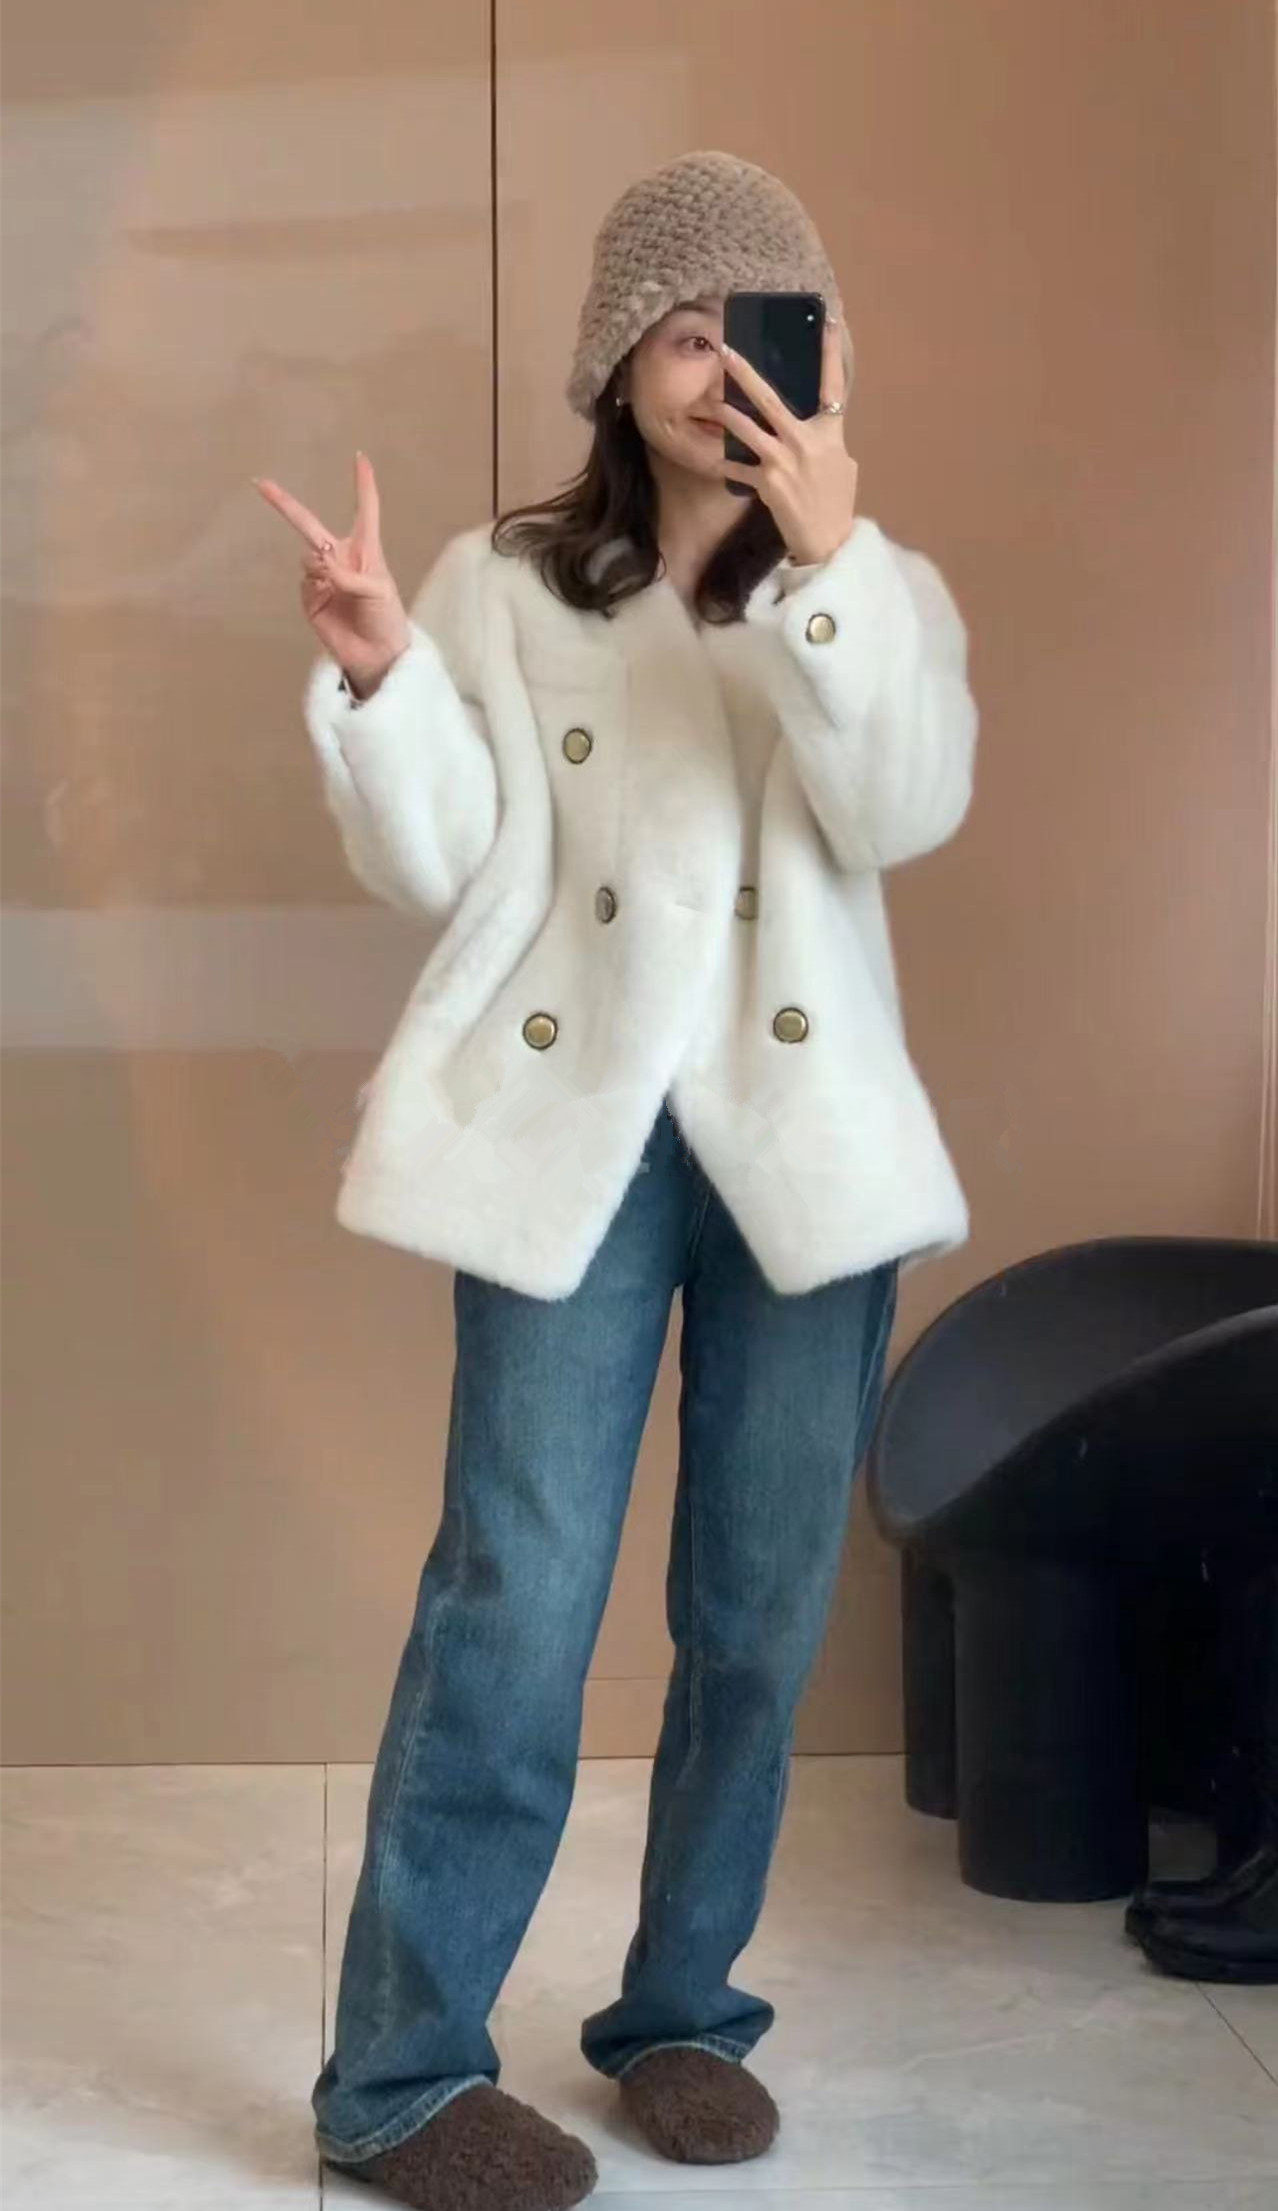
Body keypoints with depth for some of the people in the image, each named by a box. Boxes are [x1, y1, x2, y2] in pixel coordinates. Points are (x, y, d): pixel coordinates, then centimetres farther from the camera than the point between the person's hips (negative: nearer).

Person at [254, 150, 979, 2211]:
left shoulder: (883, 588, 10)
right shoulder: (504, 583, 8)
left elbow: (904, 814, -9)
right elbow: (444, 867, -1)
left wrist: (827, 557, -18)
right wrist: (374, 666, -16)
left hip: (803, 1134, 2)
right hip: (572, 1127, -2)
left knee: (762, 1609, 6)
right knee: (517, 1592, -7)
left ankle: (685, 2009, 22)